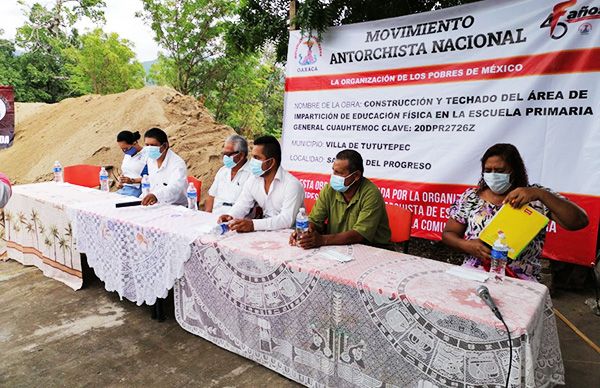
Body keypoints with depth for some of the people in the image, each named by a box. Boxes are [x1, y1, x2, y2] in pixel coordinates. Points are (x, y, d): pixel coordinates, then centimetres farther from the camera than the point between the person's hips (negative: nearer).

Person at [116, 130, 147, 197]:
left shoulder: (145, 156, -8)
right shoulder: (127, 155, 18)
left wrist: (132, 181, -18)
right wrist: (120, 182, 11)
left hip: (136, 189, -8)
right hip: (124, 188, 8)